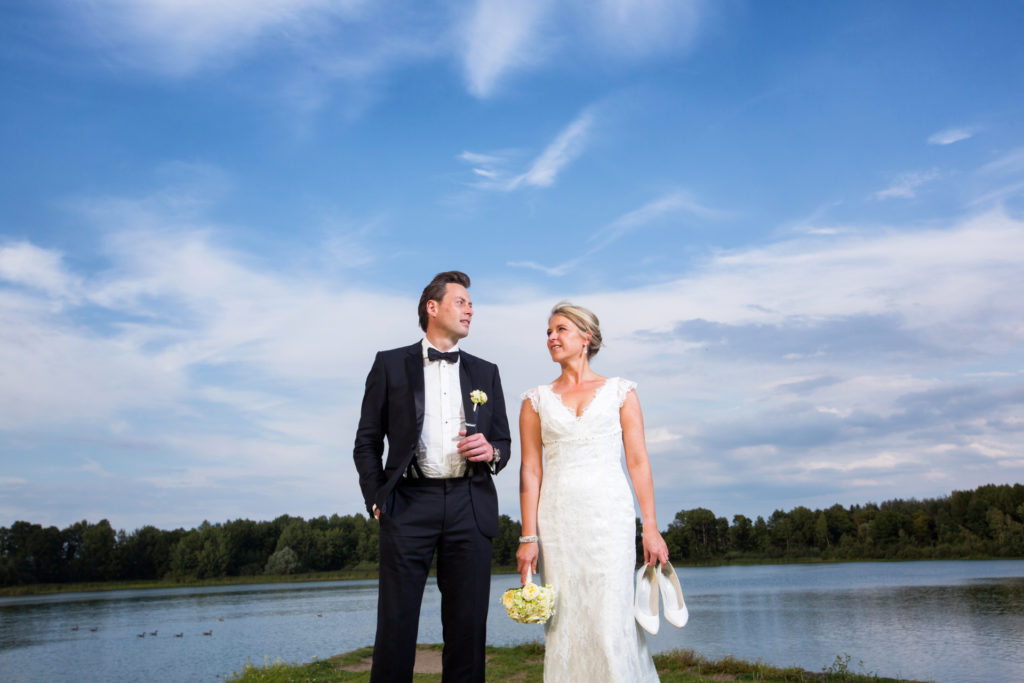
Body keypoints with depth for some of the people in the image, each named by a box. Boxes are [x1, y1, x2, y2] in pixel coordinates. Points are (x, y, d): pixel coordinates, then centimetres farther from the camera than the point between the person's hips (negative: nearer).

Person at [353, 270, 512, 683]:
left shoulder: (486, 372, 16)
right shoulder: (391, 364, 8)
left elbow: (503, 442, 18)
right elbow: (367, 442, 8)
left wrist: (491, 451, -5)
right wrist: (376, 501, -2)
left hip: (470, 506, 3)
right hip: (409, 504, -2)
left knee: (468, 628, 5)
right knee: (396, 625, 0)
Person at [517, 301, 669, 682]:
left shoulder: (620, 392, 7)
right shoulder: (536, 400, 10)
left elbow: (638, 462, 4)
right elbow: (530, 470, 5)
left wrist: (651, 529, -2)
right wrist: (528, 536, -1)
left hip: (609, 515, -1)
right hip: (557, 520, 2)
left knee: (610, 618, -6)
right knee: (564, 623, 3)